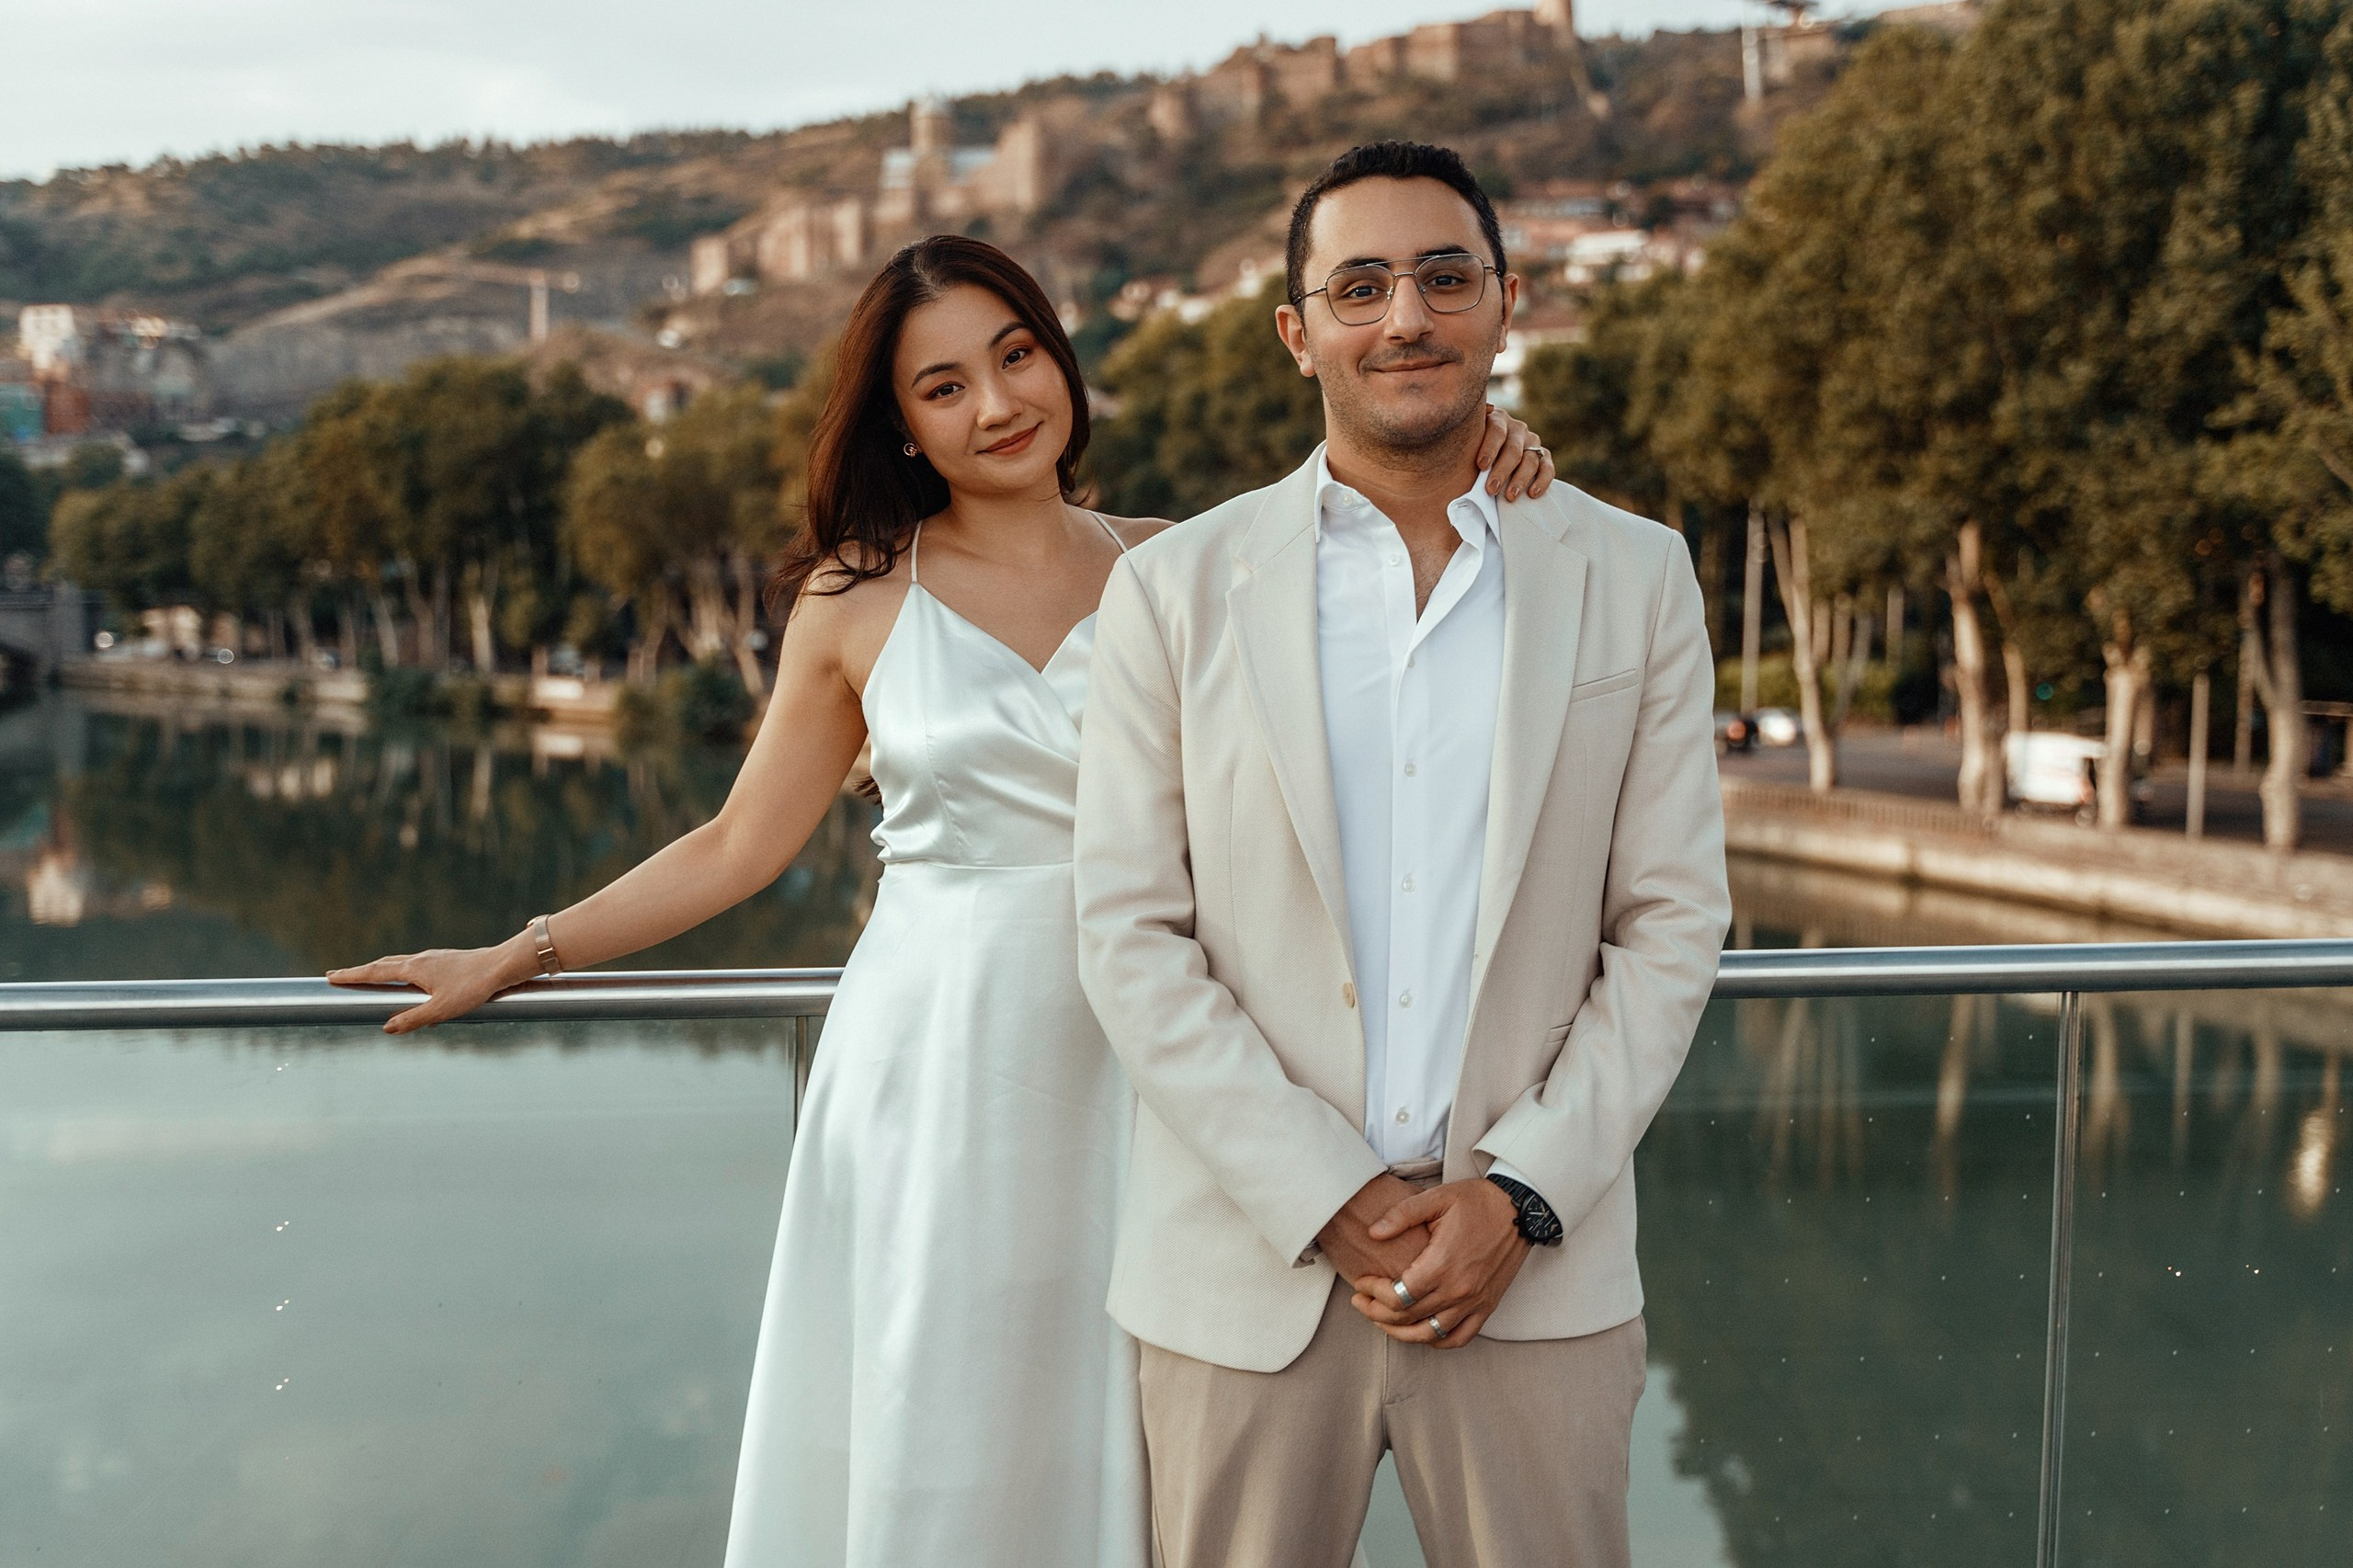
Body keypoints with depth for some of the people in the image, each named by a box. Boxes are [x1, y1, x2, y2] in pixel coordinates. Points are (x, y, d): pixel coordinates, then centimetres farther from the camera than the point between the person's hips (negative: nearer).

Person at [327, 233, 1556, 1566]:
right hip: (934, 1061, 0)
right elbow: (741, 844, 9)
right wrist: (517, 959, 8)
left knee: (1116, 1448, 7)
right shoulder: (857, 599, 3)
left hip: (1129, 1062, 1)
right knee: (930, 1459, 6)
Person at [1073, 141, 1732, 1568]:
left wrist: (1523, 1194, -8)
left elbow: (1673, 924, 3)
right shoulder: (1176, 588, 2)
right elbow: (1130, 937, -2)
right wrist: (1333, 1205, -9)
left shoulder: (1636, 577, 5)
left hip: (1536, 1269, 1)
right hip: (1248, 1268, 0)